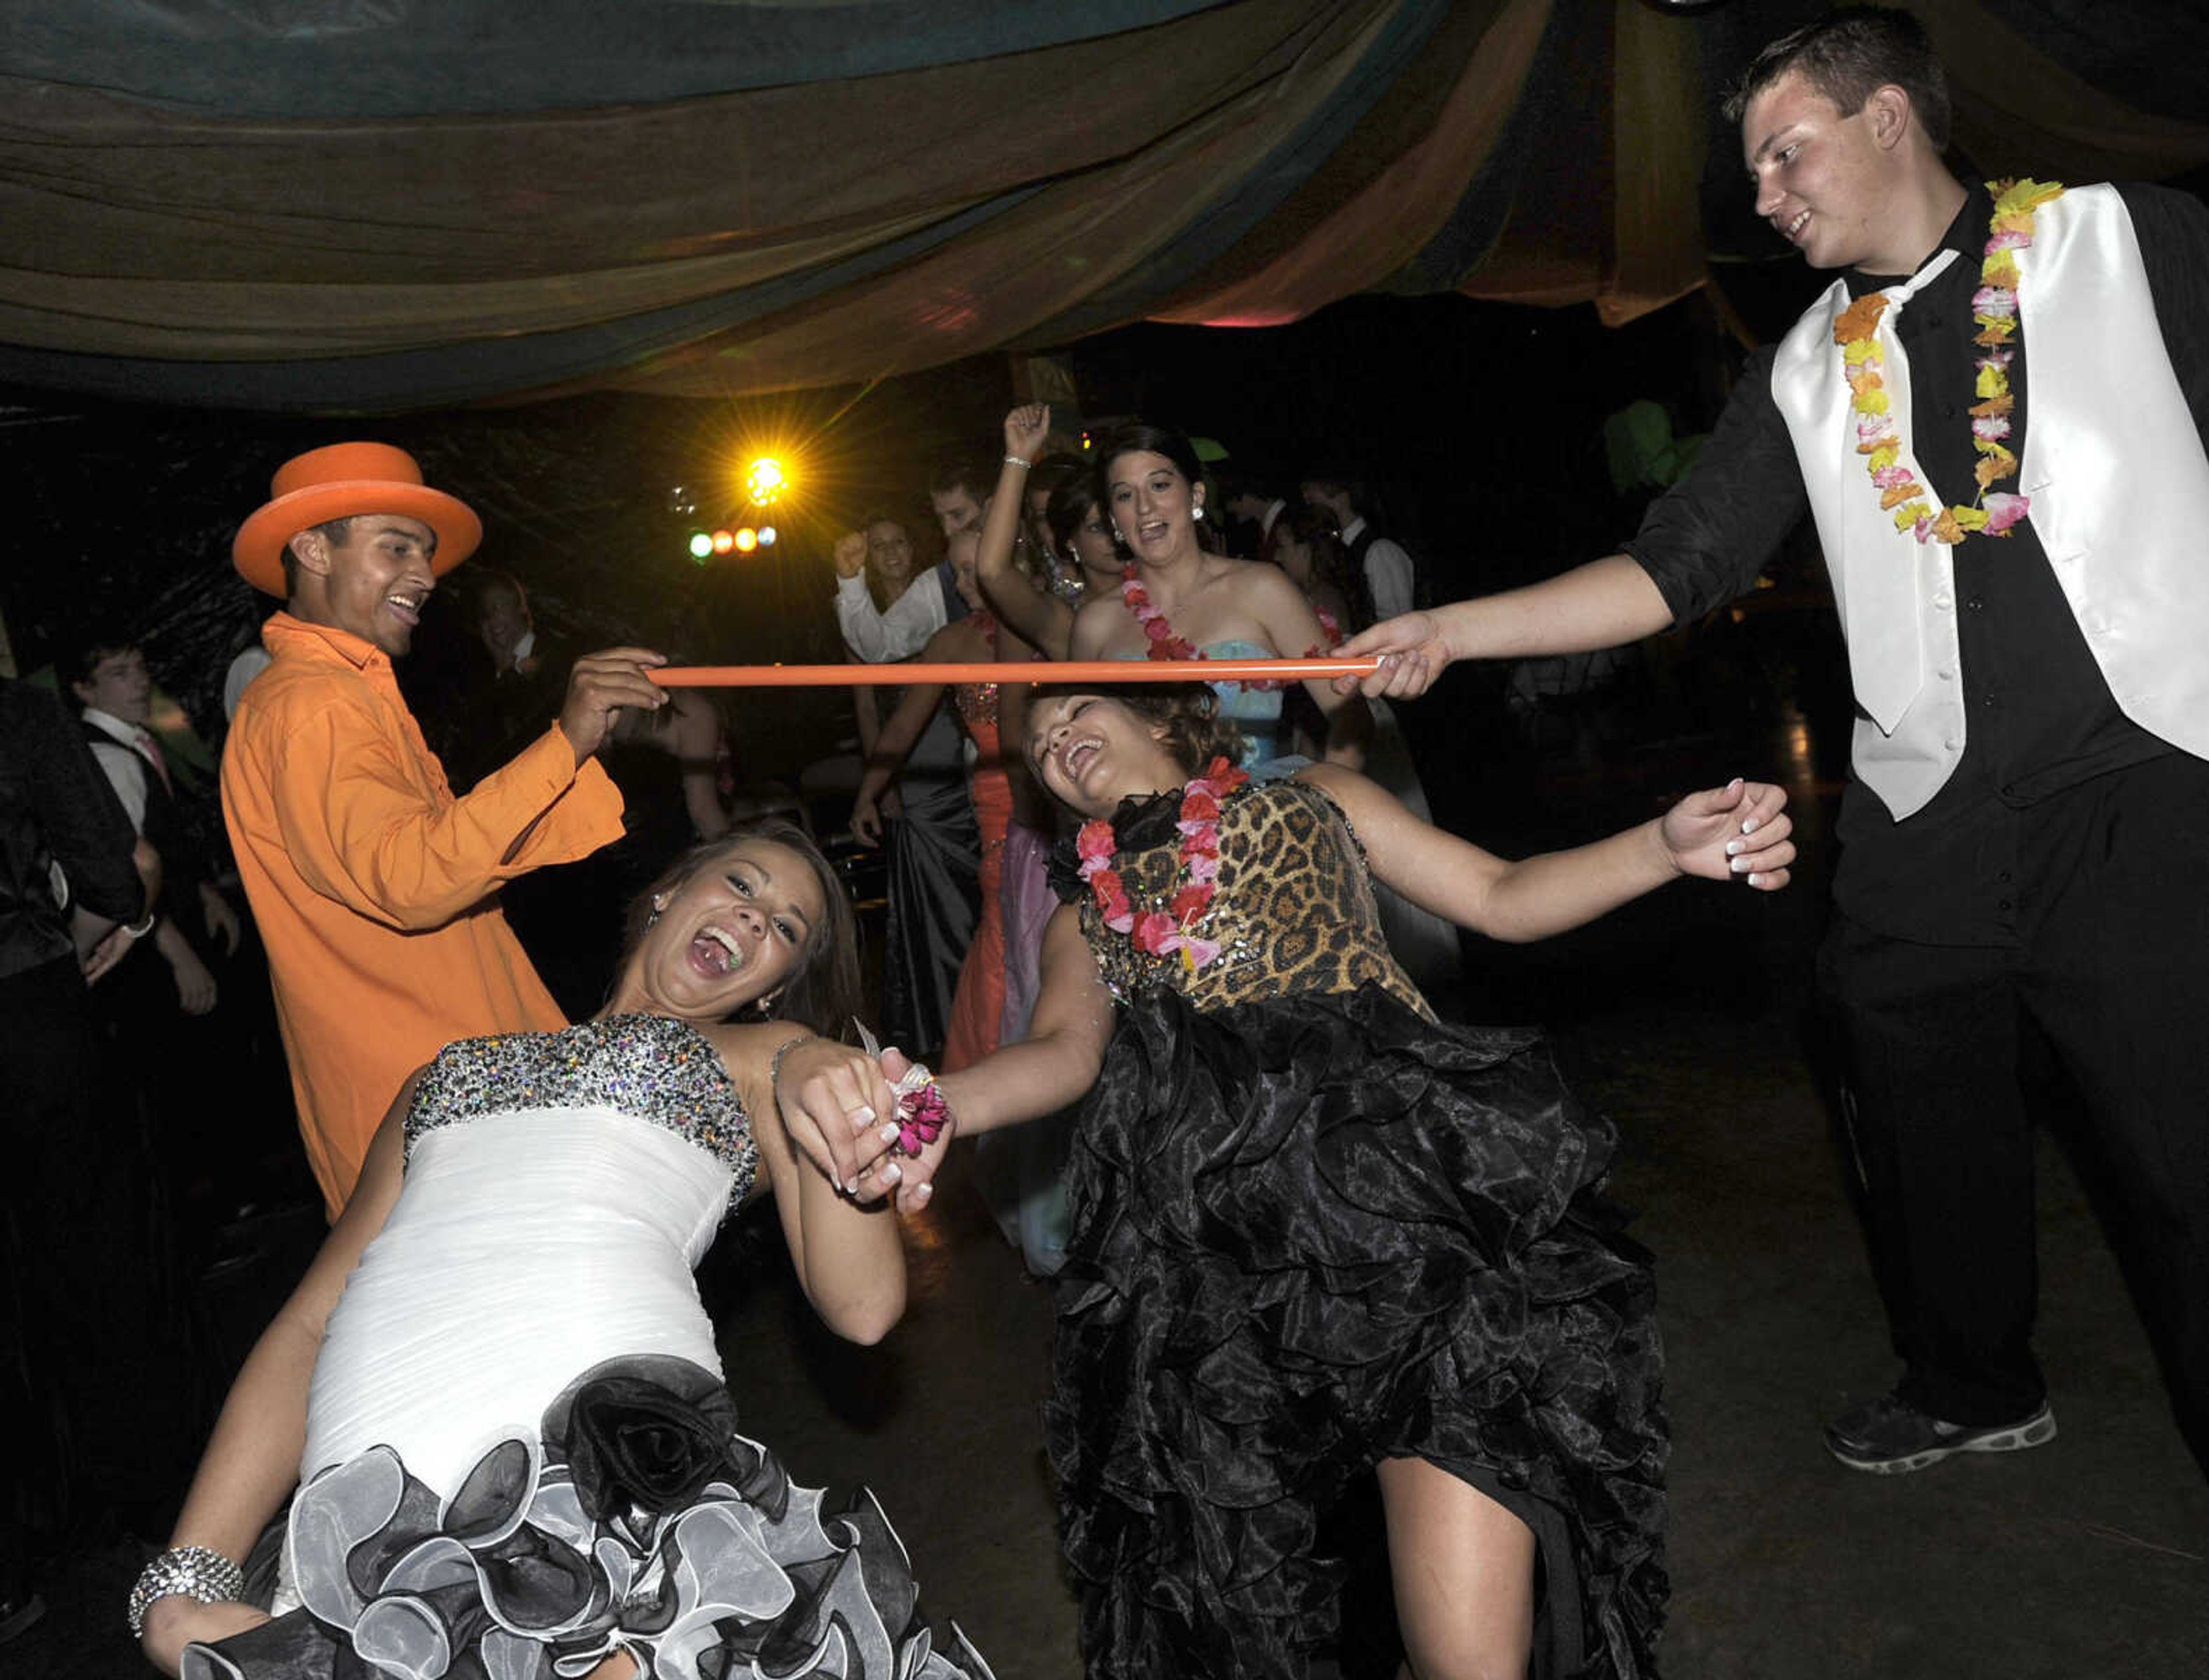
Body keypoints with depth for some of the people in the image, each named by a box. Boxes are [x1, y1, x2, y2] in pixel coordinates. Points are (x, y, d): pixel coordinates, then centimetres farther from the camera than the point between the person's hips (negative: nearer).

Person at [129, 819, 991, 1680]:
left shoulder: (766, 1056, 21)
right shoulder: (451, 1067, 30)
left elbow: (861, 1307, 7)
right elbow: (311, 1320, 20)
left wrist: (824, 1115, -11)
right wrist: (182, 1589, 7)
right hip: (369, 1473, 3)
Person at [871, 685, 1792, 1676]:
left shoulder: (1314, 798, 28)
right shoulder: (1085, 913, 28)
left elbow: (1501, 900, 21)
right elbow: (1066, 1052, 8)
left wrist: (1669, 846, 3)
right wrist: (934, 1103, -15)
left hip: (1405, 1151, -1)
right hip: (1219, 1231, 2)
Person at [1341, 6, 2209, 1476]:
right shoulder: (1809, 375, 12)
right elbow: (1675, 569, 7)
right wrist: (1449, 631, -1)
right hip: (1929, 827, 4)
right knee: (1926, 1137, 13)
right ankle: (1973, 1390, 37)